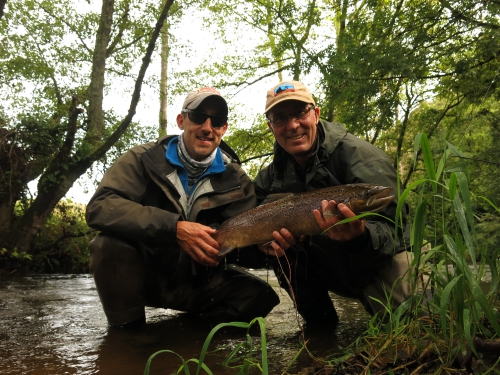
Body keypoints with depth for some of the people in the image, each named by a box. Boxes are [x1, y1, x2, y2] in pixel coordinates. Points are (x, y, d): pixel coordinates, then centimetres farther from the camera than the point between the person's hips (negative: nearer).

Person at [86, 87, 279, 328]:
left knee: (258, 297, -20)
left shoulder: (236, 181, -3)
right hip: (143, 275, -1)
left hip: (200, 282, 2)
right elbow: (99, 207, -25)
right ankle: (126, 328, -6)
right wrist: (175, 228, -36)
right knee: (110, 243, -31)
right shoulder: (144, 160, -10)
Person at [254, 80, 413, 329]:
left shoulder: (358, 155, -22)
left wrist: (360, 236, -50)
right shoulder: (273, 174, -4)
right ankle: (319, 322, -4)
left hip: (384, 259, -4)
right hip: (331, 269, 5)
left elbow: (392, 229, -28)